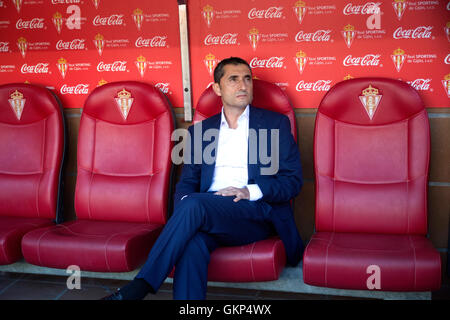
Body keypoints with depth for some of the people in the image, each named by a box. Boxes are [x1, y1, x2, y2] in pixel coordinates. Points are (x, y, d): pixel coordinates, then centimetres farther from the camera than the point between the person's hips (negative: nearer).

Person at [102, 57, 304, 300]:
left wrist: (251, 191, -13)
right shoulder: (199, 131, 21)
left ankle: (140, 286, -28)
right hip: (208, 214, 3)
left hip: (257, 212, -2)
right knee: (192, 242, -34)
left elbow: (293, 181, 5)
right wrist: (184, 201, -10)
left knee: (195, 204, -31)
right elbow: (186, 183, 16)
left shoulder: (275, 123, 12)